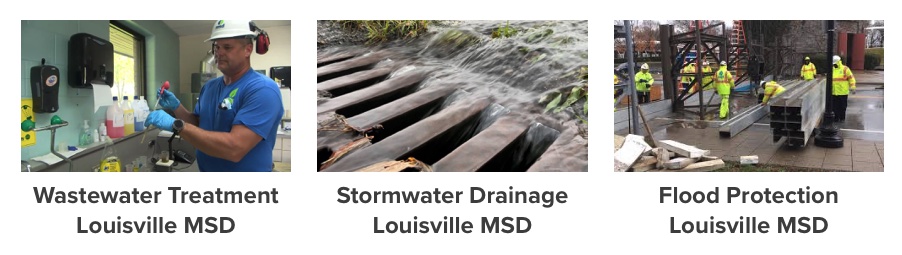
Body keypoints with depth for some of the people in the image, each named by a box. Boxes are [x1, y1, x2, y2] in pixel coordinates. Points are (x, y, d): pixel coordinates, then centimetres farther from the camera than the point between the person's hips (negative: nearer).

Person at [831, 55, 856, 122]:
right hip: (834, 92, 4)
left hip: (843, 92, -4)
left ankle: (842, 118, 14)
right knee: (835, 106, 5)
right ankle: (836, 117, 15)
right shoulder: (832, 70, 12)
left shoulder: (845, 69, -2)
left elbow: (851, 78, -2)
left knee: (843, 106, 3)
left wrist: (853, 88, -7)